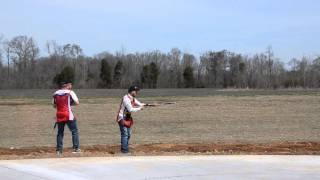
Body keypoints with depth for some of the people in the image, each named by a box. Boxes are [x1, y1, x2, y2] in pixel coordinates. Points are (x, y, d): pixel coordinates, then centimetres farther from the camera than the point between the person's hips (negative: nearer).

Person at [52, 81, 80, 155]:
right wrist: (70, 103, 8)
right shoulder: (70, 92, -4)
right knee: (74, 131, 4)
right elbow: (77, 102, -8)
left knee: (60, 132, 12)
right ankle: (76, 148, -3)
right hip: (68, 116, -4)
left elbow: (54, 105, 14)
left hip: (59, 116, 4)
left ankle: (59, 150, 8)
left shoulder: (55, 94, 10)